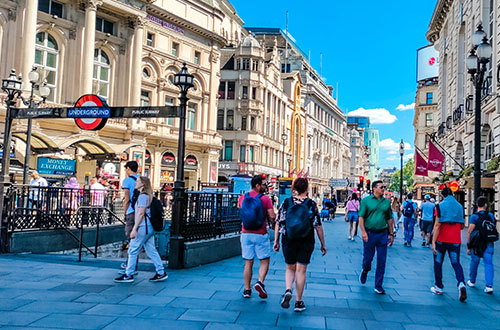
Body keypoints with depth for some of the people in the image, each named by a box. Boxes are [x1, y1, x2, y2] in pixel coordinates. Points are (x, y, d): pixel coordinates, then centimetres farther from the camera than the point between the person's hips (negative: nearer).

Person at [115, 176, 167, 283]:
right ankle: (161, 273, 12)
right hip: (149, 227, 9)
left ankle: (128, 275, 5)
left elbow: (141, 213, -18)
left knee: (133, 250, -1)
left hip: (143, 227, -9)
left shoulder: (143, 196, -12)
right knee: (151, 251, 11)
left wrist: (134, 229, -19)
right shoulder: (148, 195, 17)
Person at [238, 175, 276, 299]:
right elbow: (272, 217, -12)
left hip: (246, 234, 4)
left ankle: (247, 290, 12)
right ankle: (260, 282, -11)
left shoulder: (242, 198, 4)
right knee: (264, 261, 9)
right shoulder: (265, 199, -9)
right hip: (261, 235, -4)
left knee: (248, 263, 10)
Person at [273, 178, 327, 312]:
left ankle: (288, 290, -6)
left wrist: (276, 241, 8)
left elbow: (278, 223, -1)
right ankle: (298, 302, 13)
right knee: (301, 271, 7)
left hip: (288, 241, 1)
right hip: (306, 243, -1)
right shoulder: (311, 204, -6)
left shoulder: (286, 203, -2)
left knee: (290, 268, 18)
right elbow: (318, 226, -4)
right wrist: (323, 244, 5)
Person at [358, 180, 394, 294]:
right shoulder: (366, 200, -2)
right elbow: (361, 217, -6)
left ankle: (378, 286, 12)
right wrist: (363, 232, -15)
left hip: (383, 234, 3)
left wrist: (391, 234, 11)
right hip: (369, 234, -3)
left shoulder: (386, 202, 9)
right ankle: (365, 270, 41)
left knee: (382, 261, 2)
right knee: (368, 257, 6)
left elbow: (390, 219, 14)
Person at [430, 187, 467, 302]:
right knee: (456, 262, 7)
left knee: (438, 262, 12)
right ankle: (461, 283, -18)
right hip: (455, 241, 3)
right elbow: (462, 226, 13)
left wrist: (433, 241, -14)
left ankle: (439, 287, 19)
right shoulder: (460, 206, 7)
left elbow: (437, 225, -13)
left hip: (442, 240, -3)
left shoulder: (441, 206, -6)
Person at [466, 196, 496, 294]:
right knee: (488, 264, 1)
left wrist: (469, 247, -4)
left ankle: (472, 281, 29)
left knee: (474, 262, 13)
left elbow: (470, 232, -10)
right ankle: (489, 286, -8)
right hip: (489, 243, 2)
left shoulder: (474, 216, -8)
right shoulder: (491, 216, 4)